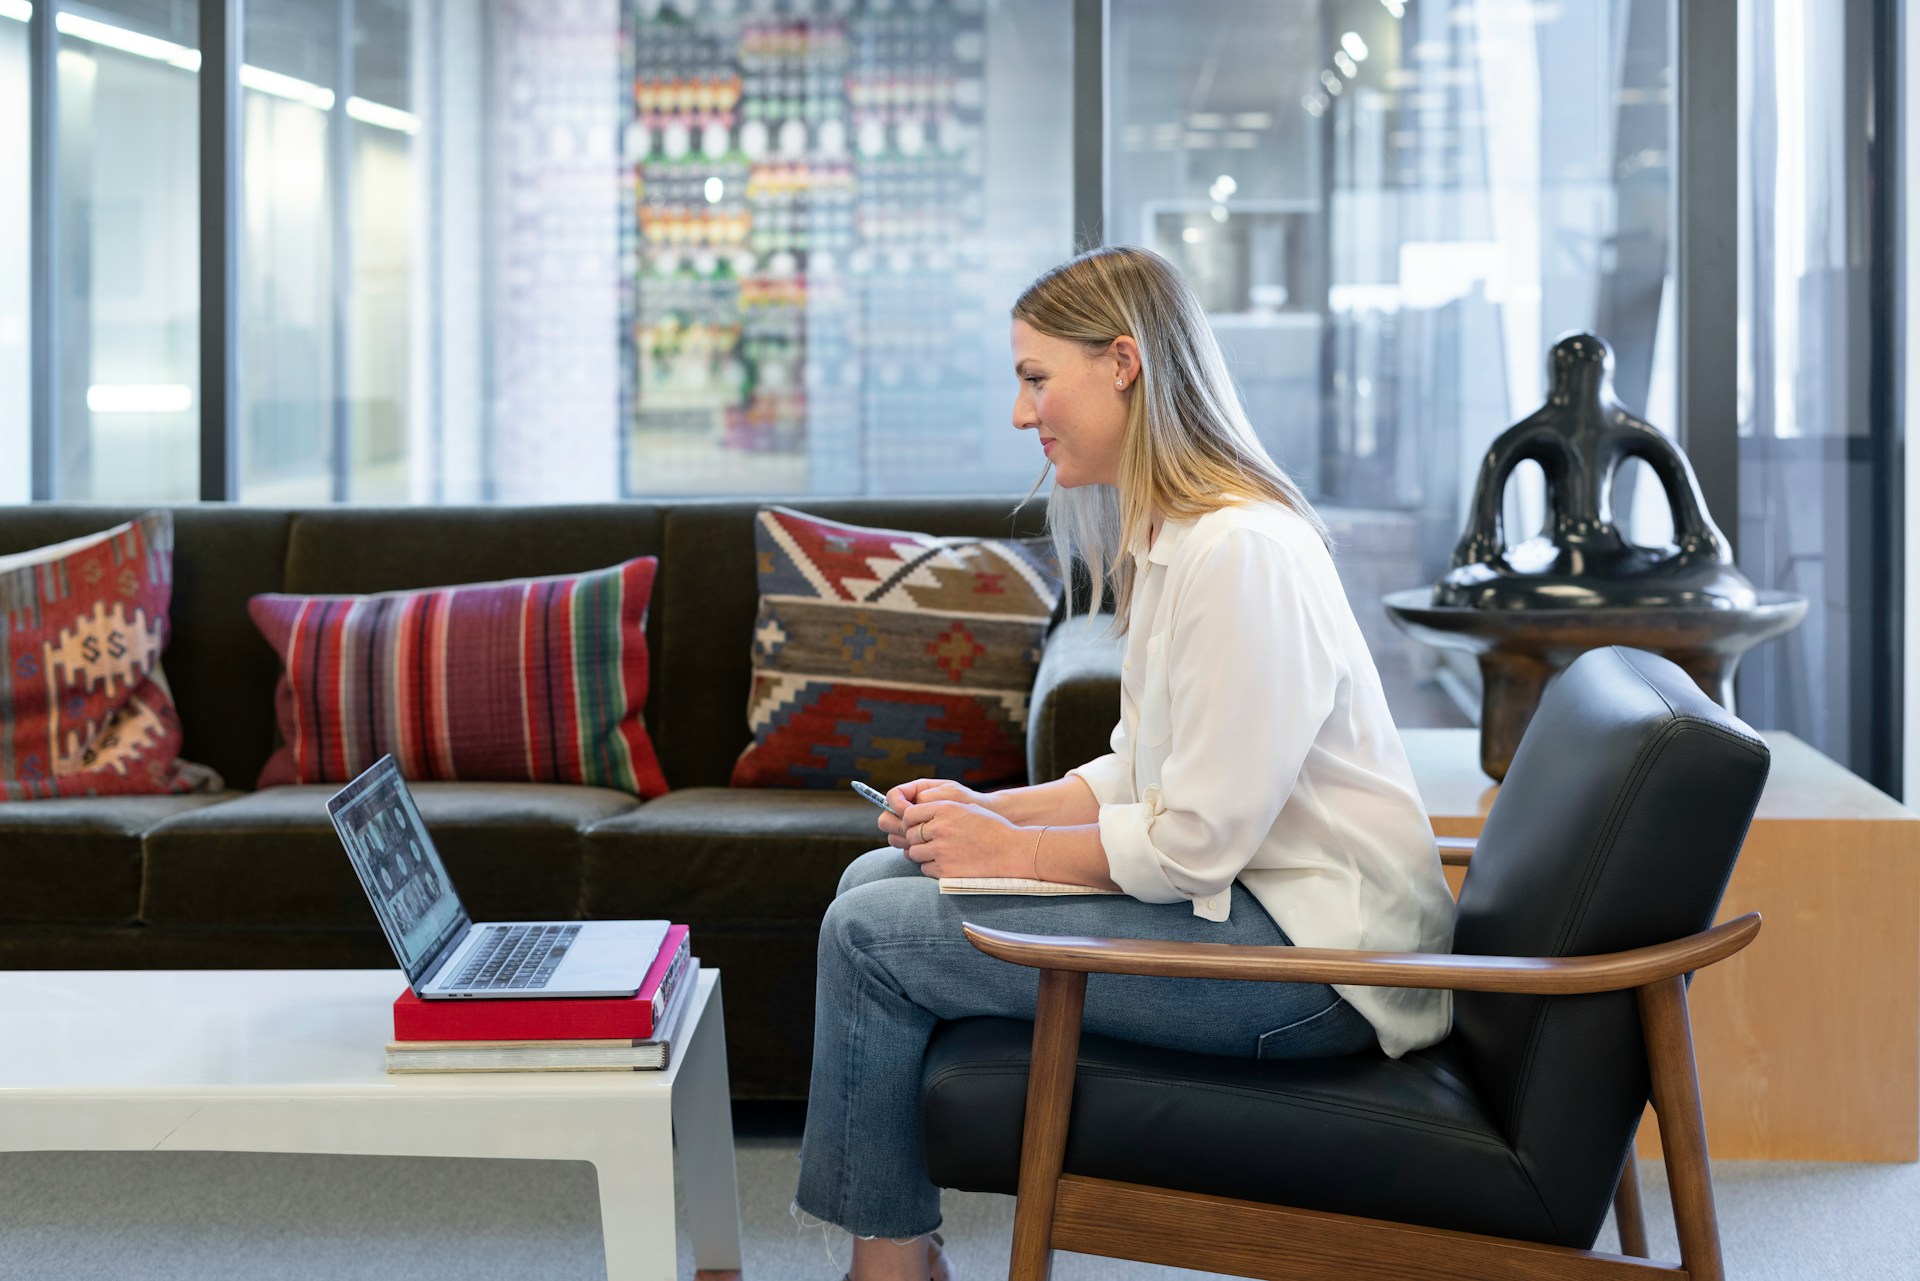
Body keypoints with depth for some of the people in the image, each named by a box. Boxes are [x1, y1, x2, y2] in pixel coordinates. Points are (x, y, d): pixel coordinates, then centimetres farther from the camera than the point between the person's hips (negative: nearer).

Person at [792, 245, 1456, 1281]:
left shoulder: (1240, 552, -22)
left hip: (1311, 959, -11)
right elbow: (1143, 776, 16)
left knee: (872, 934, -13)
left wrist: (1013, 849, -10)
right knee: (878, 874, 9)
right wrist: (989, 809, 1)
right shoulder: (1171, 538, 12)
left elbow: (1195, 843, -22)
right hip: (1238, 890, 11)